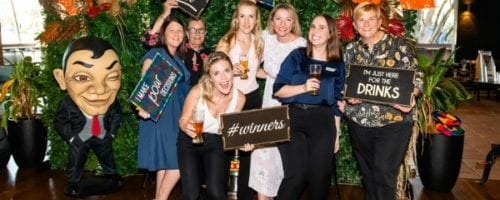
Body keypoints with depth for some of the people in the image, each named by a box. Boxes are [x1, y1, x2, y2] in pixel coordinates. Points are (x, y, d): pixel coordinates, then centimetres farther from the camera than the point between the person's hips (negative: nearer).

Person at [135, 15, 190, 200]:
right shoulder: (155, 54, -4)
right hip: (160, 114, -8)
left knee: (166, 162, 9)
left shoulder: (179, 59, 17)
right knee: (176, 162, -11)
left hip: (177, 114, 8)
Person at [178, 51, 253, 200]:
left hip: (215, 143, 2)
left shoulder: (239, 97, -14)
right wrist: (187, 128, -32)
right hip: (189, 142, -2)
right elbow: (183, 120, -9)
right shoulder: (197, 92, -24)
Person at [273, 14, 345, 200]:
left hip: (323, 121, 2)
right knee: (296, 174, -10)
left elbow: (337, 102, 12)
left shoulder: (337, 65, 10)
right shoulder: (297, 56, 4)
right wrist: (303, 87, -17)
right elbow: (278, 90, -2)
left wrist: (336, 133, 11)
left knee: (320, 175, 5)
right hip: (293, 118, -2)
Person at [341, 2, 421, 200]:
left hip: (393, 122, -3)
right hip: (359, 122, 4)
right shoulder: (351, 49, 8)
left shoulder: (398, 44, -2)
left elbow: (415, 78, -2)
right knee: (367, 173, 14)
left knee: (384, 174, -4)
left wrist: (409, 98, -21)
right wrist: (349, 96, -10)